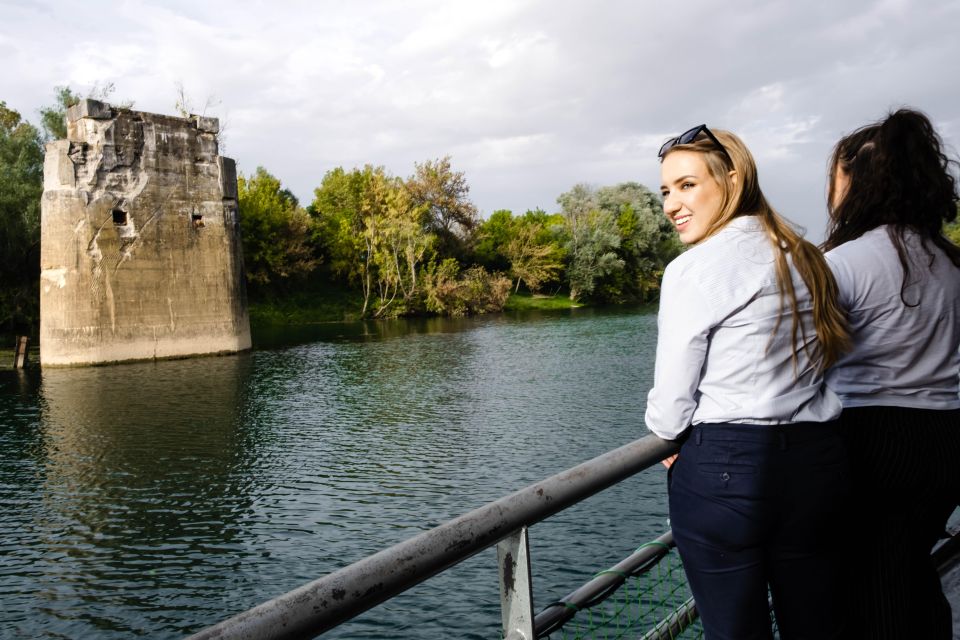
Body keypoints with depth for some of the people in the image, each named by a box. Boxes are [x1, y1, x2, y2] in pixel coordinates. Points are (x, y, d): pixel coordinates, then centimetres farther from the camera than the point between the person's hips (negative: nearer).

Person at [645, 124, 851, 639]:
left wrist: (669, 444, 10)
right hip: (817, 462, 7)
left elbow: (672, 400, -9)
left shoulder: (695, 267, -11)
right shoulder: (806, 258, 9)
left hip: (723, 469, -6)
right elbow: (822, 361, 17)